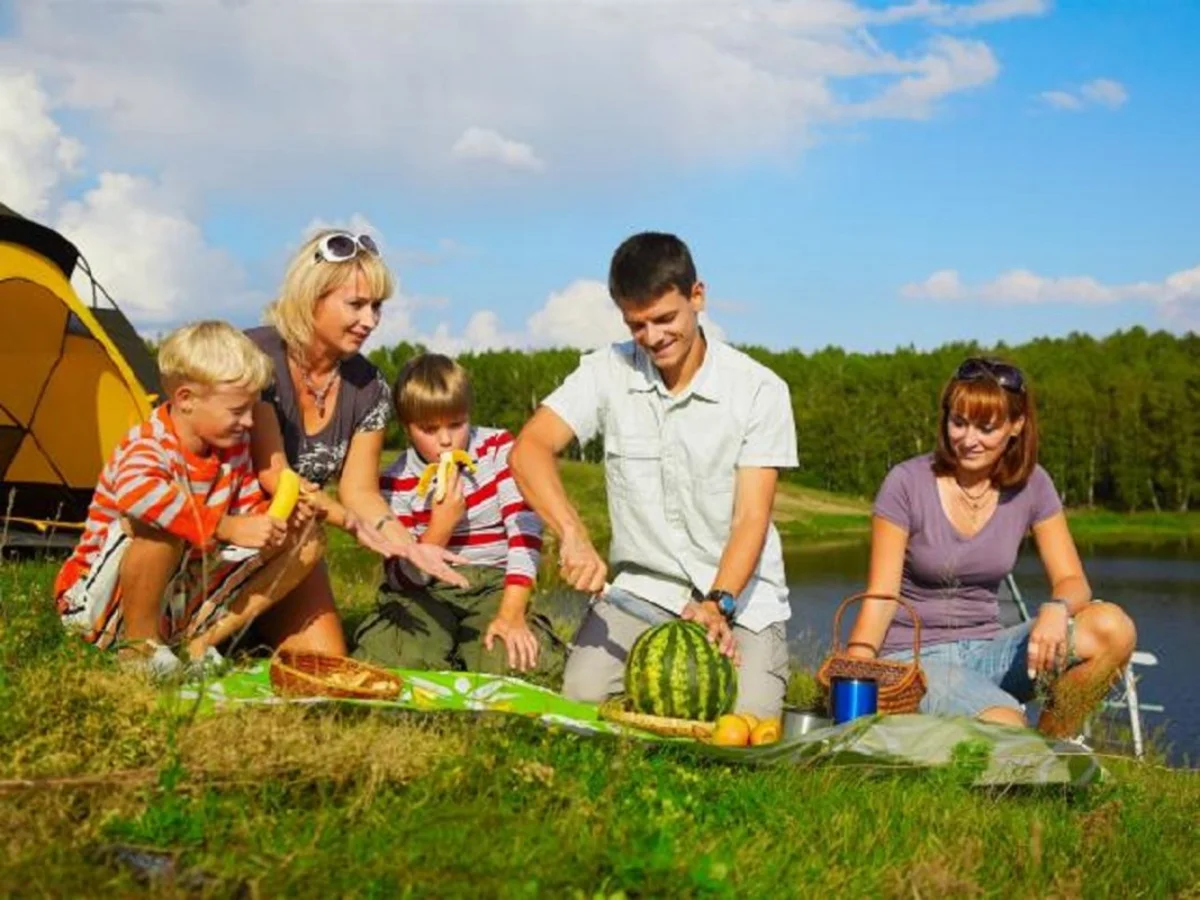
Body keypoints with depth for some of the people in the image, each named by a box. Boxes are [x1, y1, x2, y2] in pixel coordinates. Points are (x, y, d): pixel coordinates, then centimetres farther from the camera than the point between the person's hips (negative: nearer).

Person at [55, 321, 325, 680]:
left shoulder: (234, 447, -1)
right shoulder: (147, 445, -25)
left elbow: (247, 509, 10)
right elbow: (135, 491, -49)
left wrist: (277, 517, -15)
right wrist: (226, 527, -47)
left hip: (184, 597, 8)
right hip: (103, 598, -8)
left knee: (307, 539, -1)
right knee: (162, 523, -39)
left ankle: (196, 644, -6)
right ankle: (138, 643, -18)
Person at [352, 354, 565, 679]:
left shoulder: (498, 449, -2)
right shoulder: (396, 482, -2)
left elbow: (525, 527, -13)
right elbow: (404, 579, -5)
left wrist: (511, 614, -24)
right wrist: (441, 526, -21)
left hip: (493, 584, -1)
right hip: (426, 592, 1)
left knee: (513, 662, -31)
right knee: (384, 659, -29)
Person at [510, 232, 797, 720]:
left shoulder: (759, 390, -8)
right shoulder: (607, 373, -2)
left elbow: (751, 518, -12)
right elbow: (529, 449, -14)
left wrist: (717, 605, -28)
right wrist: (573, 535, -31)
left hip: (738, 591, -1)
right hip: (639, 586, 1)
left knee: (747, 717, -22)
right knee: (582, 696, -23)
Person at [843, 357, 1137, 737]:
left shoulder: (1031, 485, 2)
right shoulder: (907, 484, -9)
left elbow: (1072, 581, 0)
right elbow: (880, 597, -10)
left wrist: (1057, 609, -26)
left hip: (984, 651, 5)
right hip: (914, 658, -5)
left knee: (1113, 628, -21)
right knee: (1005, 729, -36)